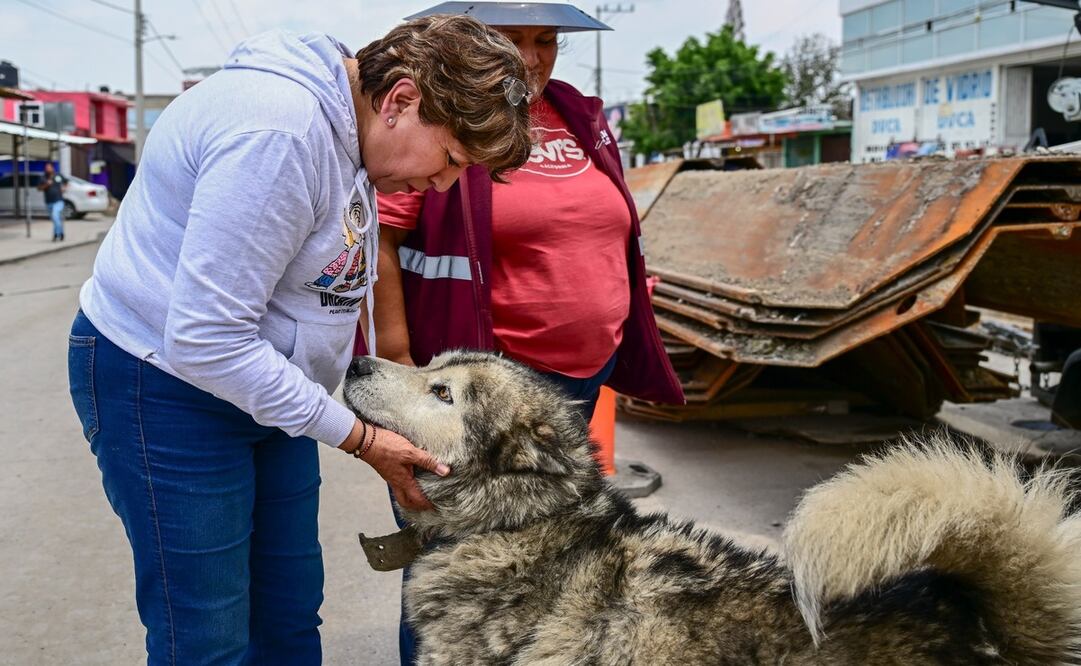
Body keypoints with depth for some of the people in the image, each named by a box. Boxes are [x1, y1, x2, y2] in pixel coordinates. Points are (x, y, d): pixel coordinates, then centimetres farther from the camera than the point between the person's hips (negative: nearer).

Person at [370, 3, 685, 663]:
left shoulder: (581, 118, 12)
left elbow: (614, 236, 19)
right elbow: (376, 237, -15)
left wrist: (631, 351, 17)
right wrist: (397, 360, -19)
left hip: (584, 373, 7)